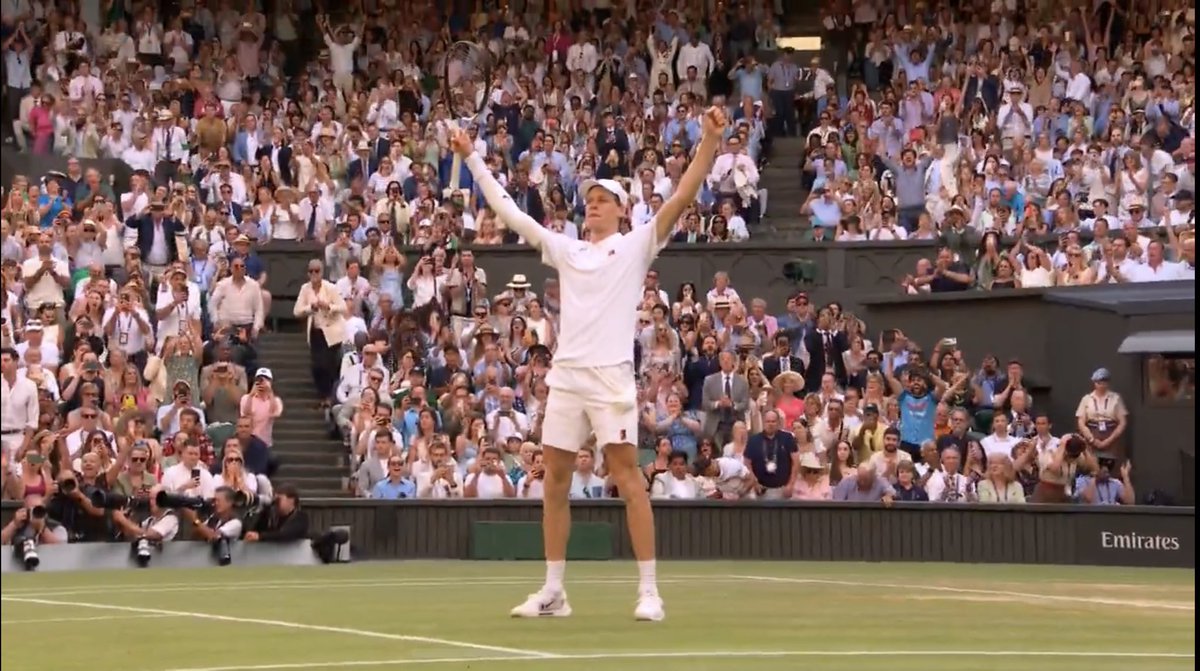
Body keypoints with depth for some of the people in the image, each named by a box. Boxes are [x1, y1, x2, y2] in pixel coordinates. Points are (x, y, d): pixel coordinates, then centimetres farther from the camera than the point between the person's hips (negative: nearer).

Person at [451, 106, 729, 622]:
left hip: (610, 376, -5)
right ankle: (553, 591, 13)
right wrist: (472, 159, 21)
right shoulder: (565, 250, 18)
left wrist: (711, 139, -17)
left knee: (627, 477, -8)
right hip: (564, 376, 5)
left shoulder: (635, 246, 5)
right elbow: (507, 211, 22)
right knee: (555, 482, 6)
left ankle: (649, 591, -8)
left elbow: (682, 197, -6)